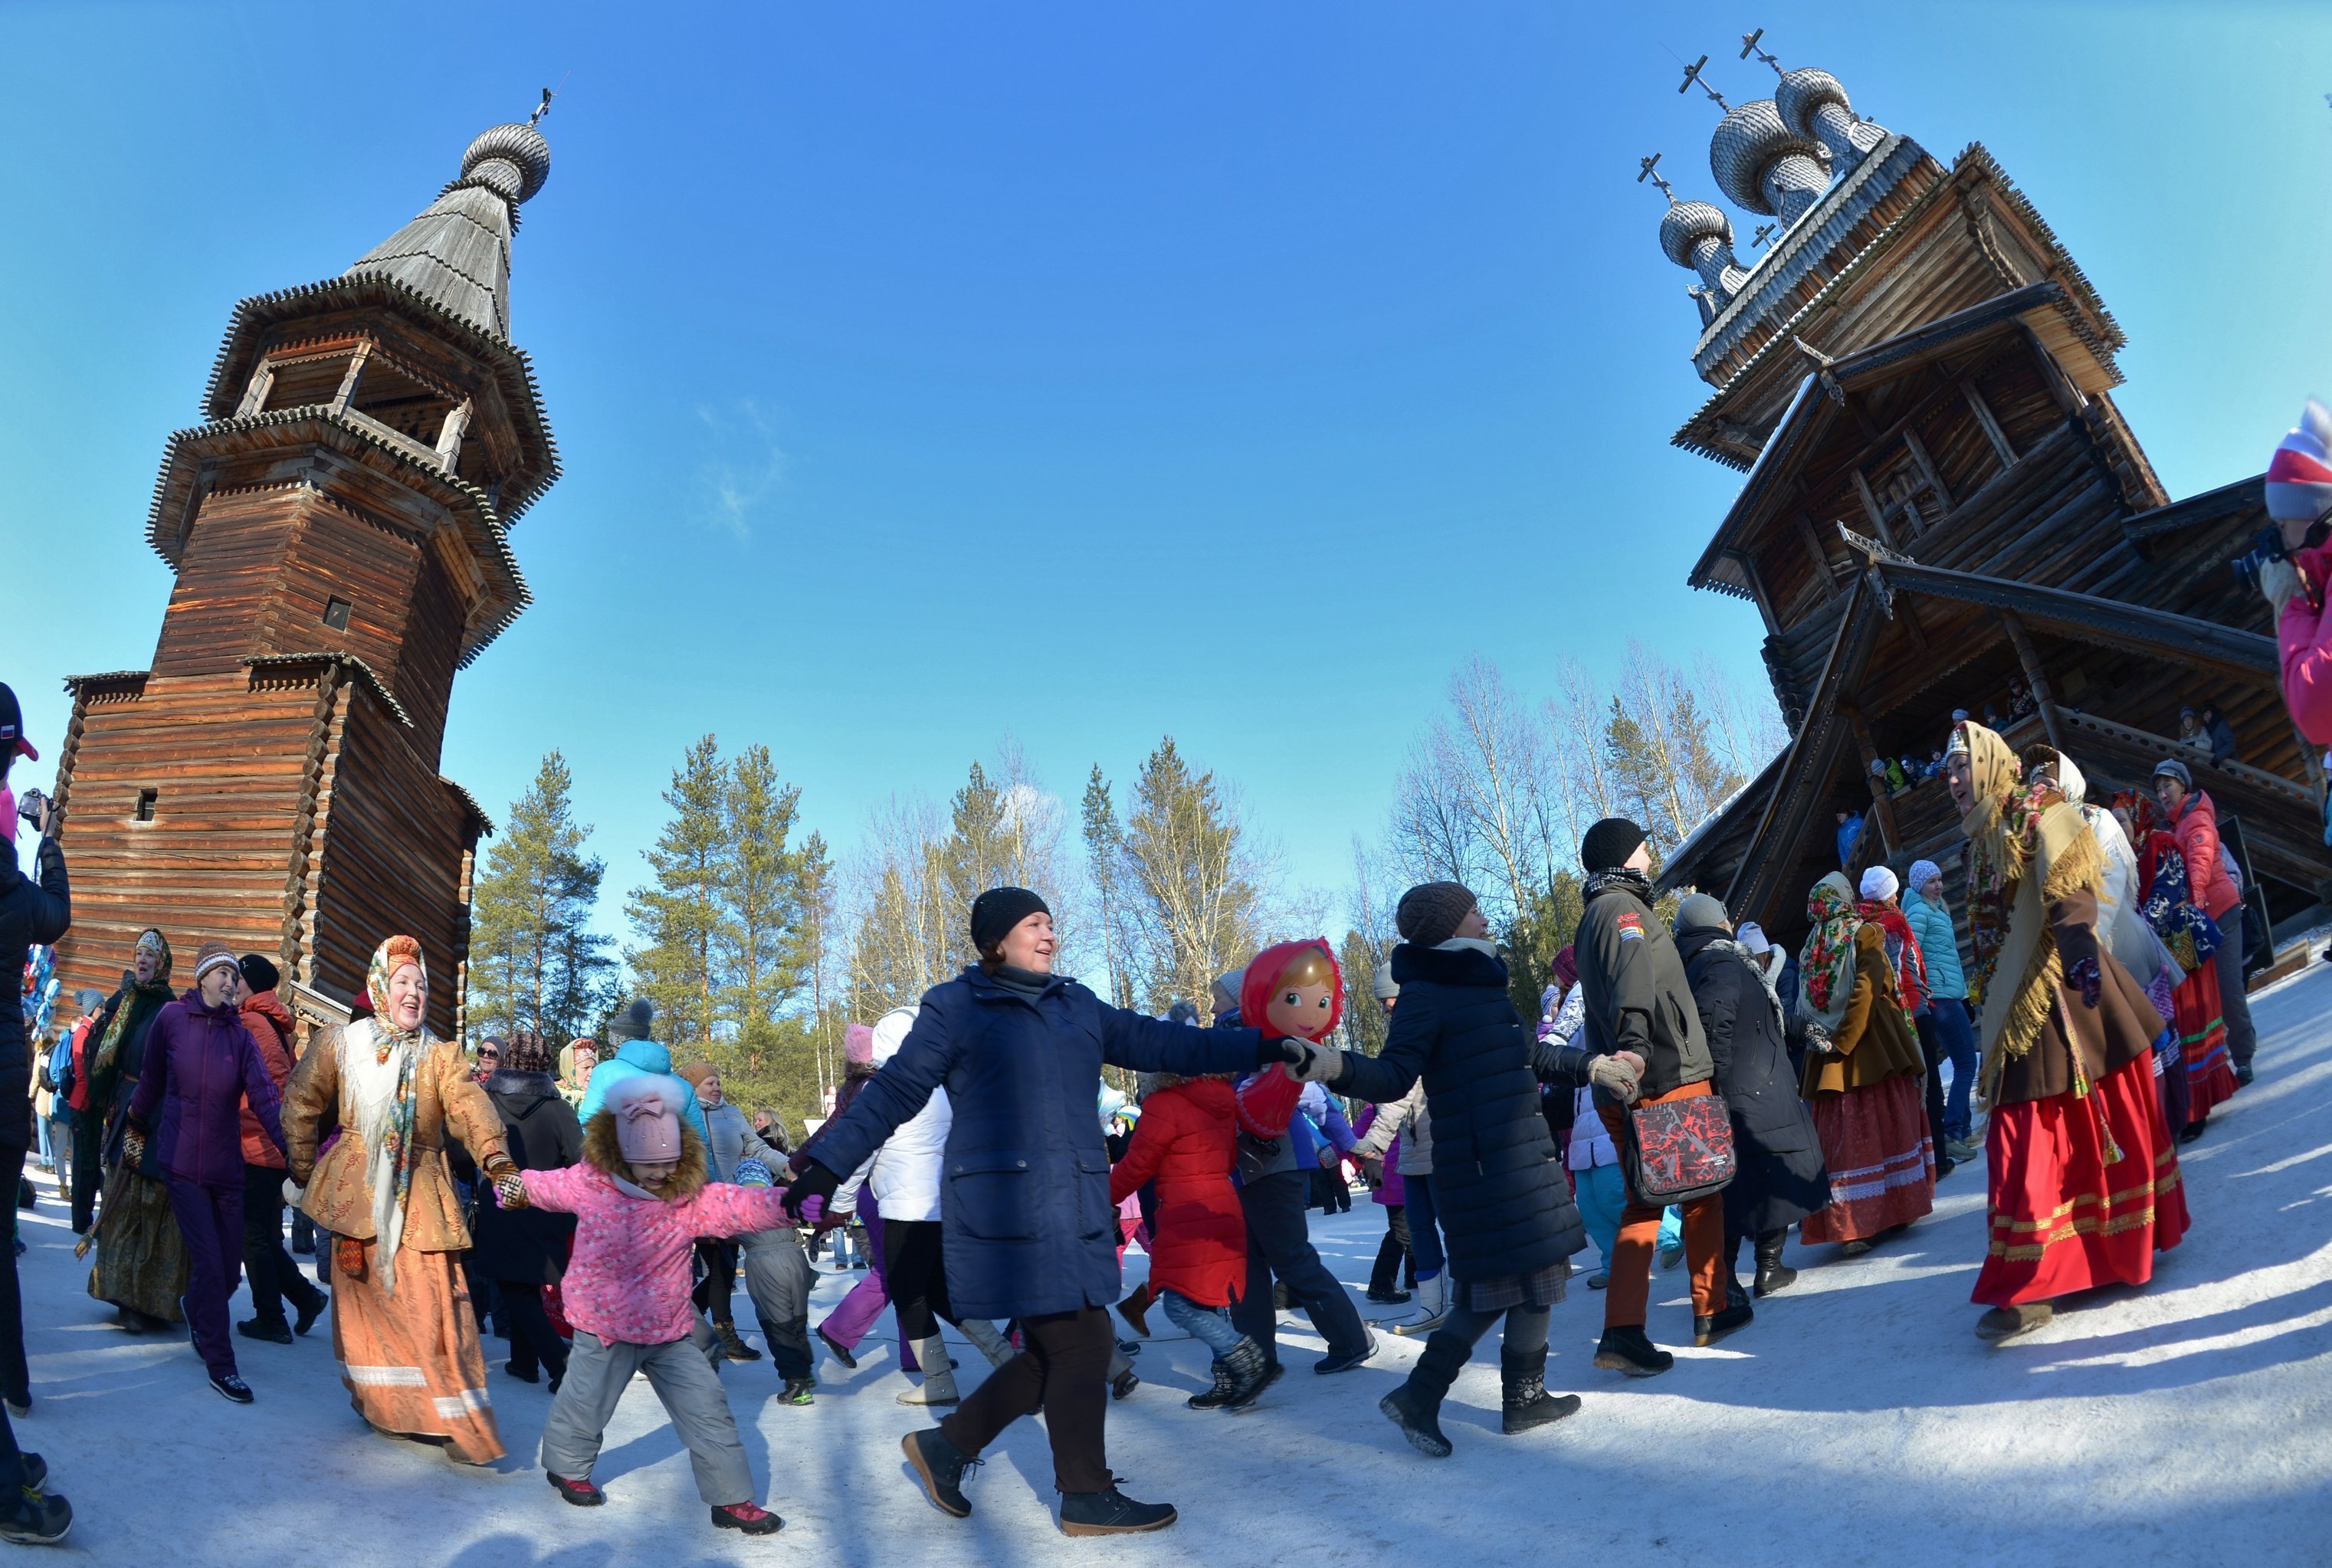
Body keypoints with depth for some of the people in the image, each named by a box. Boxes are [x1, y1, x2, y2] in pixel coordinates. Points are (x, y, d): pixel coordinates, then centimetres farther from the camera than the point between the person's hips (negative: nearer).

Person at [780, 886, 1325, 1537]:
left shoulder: (1078, 1006, 14)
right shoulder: (955, 1007, -3)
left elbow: (1160, 1043, 10)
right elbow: (893, 1093, -2)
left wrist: (1267, 1048, 4)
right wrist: (824, 1166, -9)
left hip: (1075, 1205, 7)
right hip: (1006, 1203, -7)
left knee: (1056, 1351, 9)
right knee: (1081, 1342, -3)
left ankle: (945, 1445, 27)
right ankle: (1087, 1497, 17)